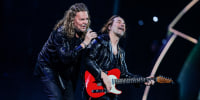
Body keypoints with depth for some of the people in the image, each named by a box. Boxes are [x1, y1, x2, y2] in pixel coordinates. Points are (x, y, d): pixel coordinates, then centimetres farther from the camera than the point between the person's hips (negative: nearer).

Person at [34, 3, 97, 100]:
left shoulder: (84, 33, -8)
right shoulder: (60, 32, -27)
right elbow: (65, 58, -36)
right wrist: (84, 44, -37)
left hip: (64, 71, 7)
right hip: (48, 67, -7)